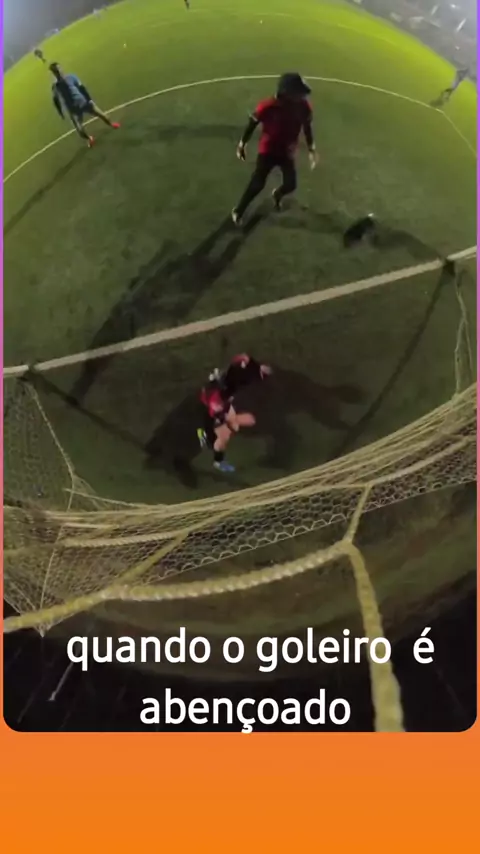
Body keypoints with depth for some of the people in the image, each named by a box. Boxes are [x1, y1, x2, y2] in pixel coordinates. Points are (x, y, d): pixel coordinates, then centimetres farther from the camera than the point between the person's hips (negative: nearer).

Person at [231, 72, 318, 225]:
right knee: (257, 184, -5)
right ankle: (238, 211, 16)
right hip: (268, 151, -4)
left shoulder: (303, 106, -16)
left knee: (291, 185, 3)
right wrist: (242, 144, -1)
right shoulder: (268, 106, -27)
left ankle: (277, 194, 43)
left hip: (287, 152, 4)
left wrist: (311, 149, 8)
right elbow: (252, 123, -11)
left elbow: (307, 127, 3)